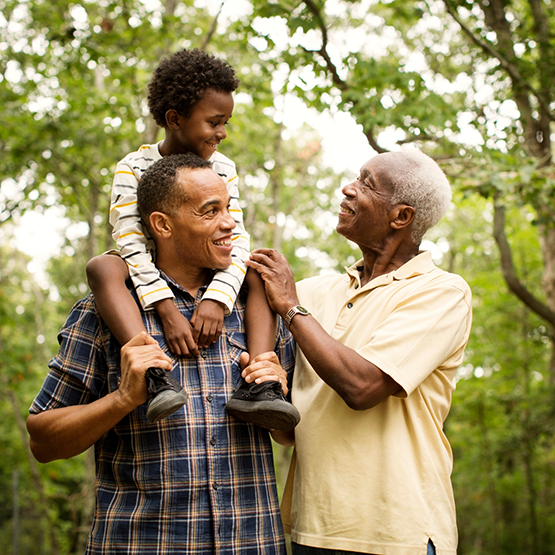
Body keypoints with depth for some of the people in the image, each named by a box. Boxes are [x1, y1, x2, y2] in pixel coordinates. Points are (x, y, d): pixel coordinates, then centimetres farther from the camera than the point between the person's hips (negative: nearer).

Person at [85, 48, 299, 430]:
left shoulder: (222, 168, 0)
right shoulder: (135, 168, -10)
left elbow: (237, 240, -12)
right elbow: (131, 243, -22)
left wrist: (217, 298, -32)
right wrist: (167, 309, -37)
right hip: (151, 283, -3)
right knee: (102, 268, -32)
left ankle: (256, 383, -38)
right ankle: (154, 375, -51)